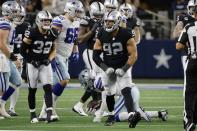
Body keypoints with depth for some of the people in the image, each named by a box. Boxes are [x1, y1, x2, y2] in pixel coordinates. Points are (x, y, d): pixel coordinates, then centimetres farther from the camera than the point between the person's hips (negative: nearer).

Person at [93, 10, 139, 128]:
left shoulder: (126, 35, -15)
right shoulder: (102, 35, -6)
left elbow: (133, 55, -12)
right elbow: (96, 55, -2)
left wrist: (124, 69, -20)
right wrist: (105, 68, -14)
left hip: (123, 68, -4)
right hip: (108, 68, 4)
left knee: (126, 91, -22)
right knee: (109, 94, 12)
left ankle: (131, 115, -38)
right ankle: (111, 115, 36)